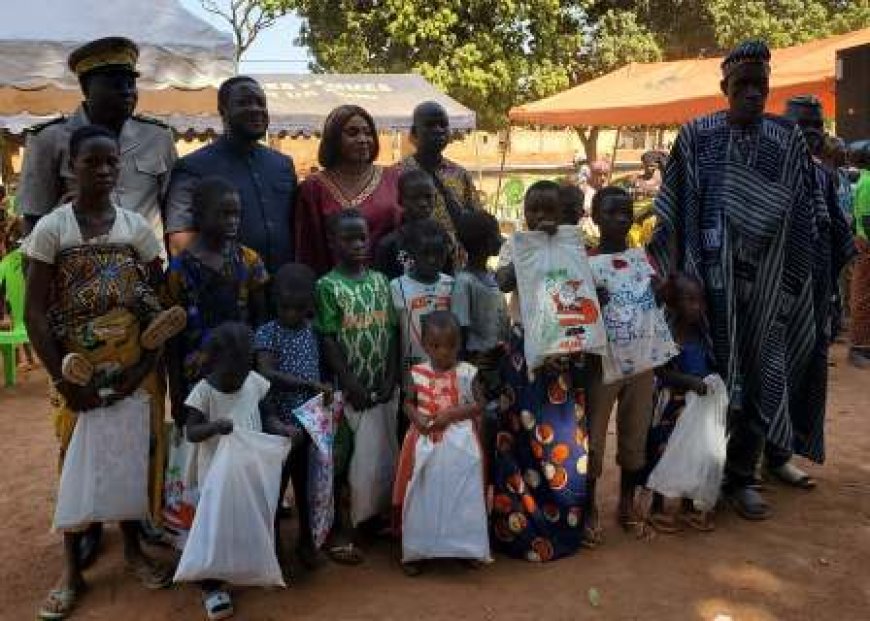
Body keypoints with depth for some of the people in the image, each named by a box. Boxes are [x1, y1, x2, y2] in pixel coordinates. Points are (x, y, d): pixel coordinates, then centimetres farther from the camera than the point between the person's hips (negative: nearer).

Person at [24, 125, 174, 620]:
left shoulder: (138, 226, 1)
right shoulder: (52, 228, -5)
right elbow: (35, 312, -7)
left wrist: (146, 365, -10)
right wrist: (63, 379, -12)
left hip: (133, 368, 2)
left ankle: (134, 549, 27)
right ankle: (72, 569, 17)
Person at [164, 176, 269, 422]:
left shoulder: (249, 261, 1)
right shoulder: (181, 268, -6)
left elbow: (261, 320, 7)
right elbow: (173, 340, -2)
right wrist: (176, 397, -1)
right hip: (198, 377, -2)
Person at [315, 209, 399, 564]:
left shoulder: (380, 281, 7)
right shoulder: (327, 286, -7)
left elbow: (392, 333, 7)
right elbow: (328, 341, -10)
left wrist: (391, 379, -3)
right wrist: (351, 385, -15)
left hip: (381, 389, 4)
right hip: (347, 390, -4)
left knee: (381, 459, 11)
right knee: (342, 461, 3)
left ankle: (373, 517, 27)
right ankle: (338, 531, 14)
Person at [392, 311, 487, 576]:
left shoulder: (467, 372, -6)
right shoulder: (418, 373, 0)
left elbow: (478, 406, -5)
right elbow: (408, 403, 8)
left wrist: (452, 413, -18)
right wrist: (417, 418, -12)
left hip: (459, 442, -1)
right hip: (424, 441, 2)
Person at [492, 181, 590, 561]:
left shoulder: (572, 248, 5)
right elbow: (502, 282, -15)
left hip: (566, 350, 1)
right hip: (525, 349, -1)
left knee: (565, 437, 3)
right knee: (524, 433, 2)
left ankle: (562, 525, 19)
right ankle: (521, 525, 16)